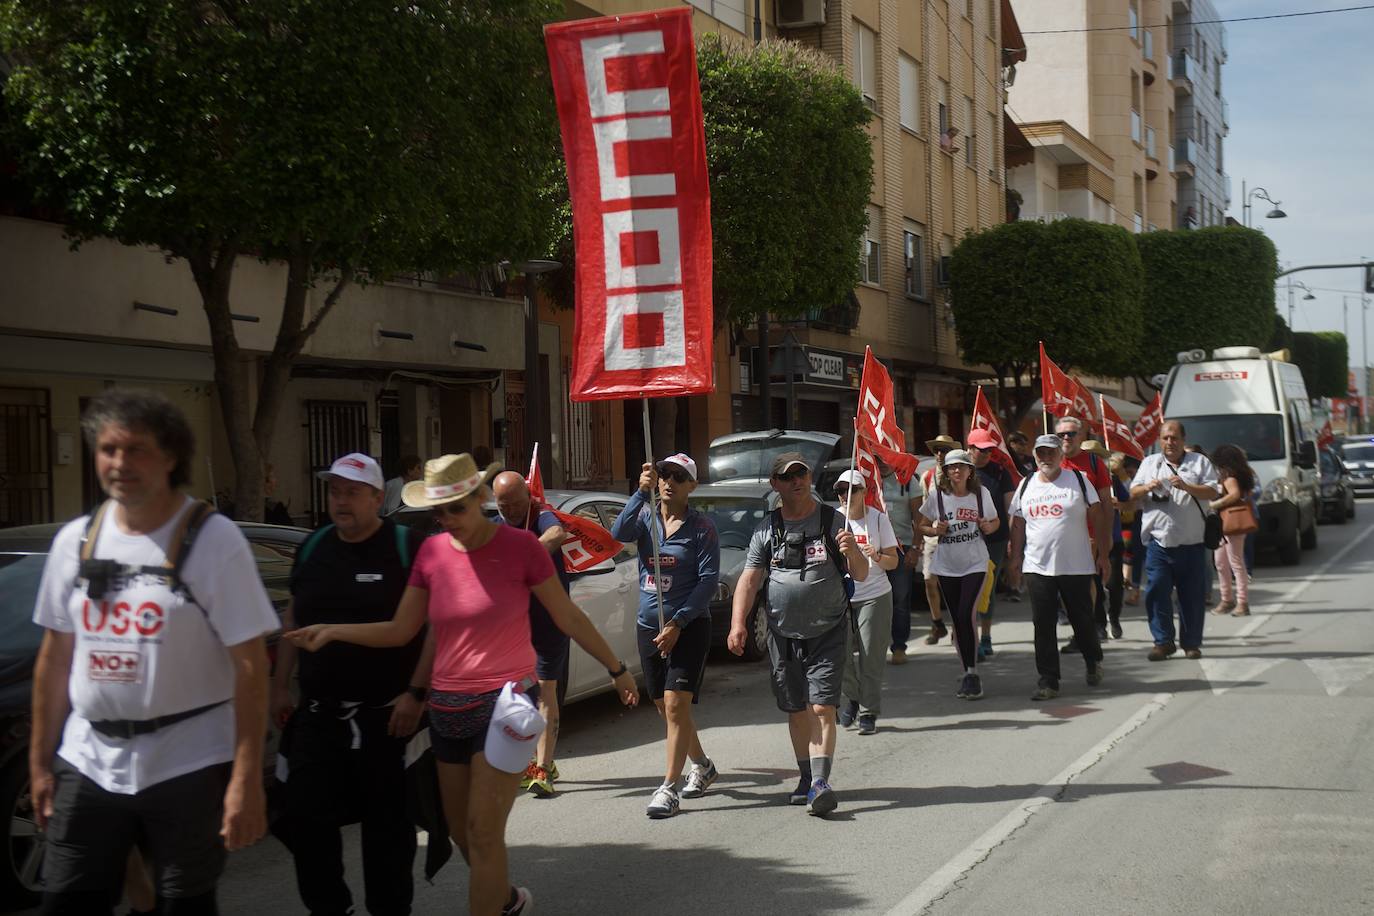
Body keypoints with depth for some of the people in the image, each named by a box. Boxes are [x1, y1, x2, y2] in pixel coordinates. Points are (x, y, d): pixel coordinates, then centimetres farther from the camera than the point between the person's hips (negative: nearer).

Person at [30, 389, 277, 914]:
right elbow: (55, 655, 12)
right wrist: (39, 761, 11)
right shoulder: (75, 540, 5)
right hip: (88, 762, 5)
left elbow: (250, 664, -12)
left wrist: (247, 778, -16)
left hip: (189, 766, -4)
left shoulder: (213, 540, -10)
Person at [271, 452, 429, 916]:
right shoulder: (313, 547, 10)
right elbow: (293, 617, 19)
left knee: (386, 824, 5)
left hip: (386, 715, -5)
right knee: (305, 817, 5)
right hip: (317, 714, 5)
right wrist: (281, 686, 14)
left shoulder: (408, 546, -7)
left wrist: (416, 693, -16)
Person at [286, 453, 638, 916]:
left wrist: (616, 669, 5)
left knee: (483, 832, -11)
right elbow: (400, 631, 4)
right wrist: (333, 631, -7)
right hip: (448, 709, 5)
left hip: (504, 702, -5)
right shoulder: (432, 552, 2)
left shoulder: (519, 546, -9)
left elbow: (569, 617, 0)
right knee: (462, 833, 15)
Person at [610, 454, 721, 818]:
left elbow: (708, 581, -11)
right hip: (649, 626, 5)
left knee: (675, 706, -13)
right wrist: (641, 492, -27)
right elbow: (619, 533, -17)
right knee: (667, 709, 15)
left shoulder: (701, 527, -7)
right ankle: (702, 766, 36)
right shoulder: (646, 517, 4)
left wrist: (678, 624, -18)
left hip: (689, 627, -5)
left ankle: (668, 789, -10)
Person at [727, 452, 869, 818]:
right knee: (796, 710, 8)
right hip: (783, 634, 2)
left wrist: (852, 552, -24)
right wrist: (737, 623, -11)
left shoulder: (832, 520, -1)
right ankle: (806, 778, 21)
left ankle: (820, 782, -17)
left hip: (827, 634, -2)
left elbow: (861, 575, -1)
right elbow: (749, 579, 2)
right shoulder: (766, 530, 5)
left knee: (822, 708, -12)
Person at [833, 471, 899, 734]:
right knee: (842, 653, -3)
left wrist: (876, 556, -19)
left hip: (874, 596, -2)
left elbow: (893, 561, 2)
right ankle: (851, 698, 25)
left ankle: (869, 713, 8)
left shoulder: (878, 519, 0)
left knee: (869, 656, -3)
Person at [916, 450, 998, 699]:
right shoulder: (937, 495, -2)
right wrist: (935, 530, -16)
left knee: (967, 615, -17)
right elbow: (922, 526, 5)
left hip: (975, 564, -2)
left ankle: (972, 673, -12)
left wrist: (988, 527, -10)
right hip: (947, 566, 2)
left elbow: (995, 521, 12)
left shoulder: (981, 493, -1)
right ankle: (968, 673, 18)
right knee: (957, 620, 7)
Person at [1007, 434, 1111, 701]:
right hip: (1037, 567, 2)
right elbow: (1018, 525, 15)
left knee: (1082, 620, 8)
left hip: (1076, 567, -2)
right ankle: (1048, 681, 3)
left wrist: (1103, 555, -4)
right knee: (1043, 626, -1)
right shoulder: (1026, 485, 9)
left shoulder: (1078, 480, -1)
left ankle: (1094, 662, 36)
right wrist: (1015, 558, 9)